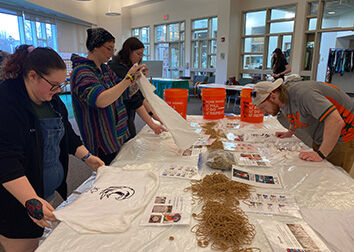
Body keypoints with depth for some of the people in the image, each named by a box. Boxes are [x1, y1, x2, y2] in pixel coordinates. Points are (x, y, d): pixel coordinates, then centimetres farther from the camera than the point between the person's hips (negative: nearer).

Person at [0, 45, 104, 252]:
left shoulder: (51, 99, 4)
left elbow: (66, 133, 15)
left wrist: (86, 157, 5)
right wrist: (31, 201, -36)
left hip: (49, 192, 7)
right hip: (18, 202, -7)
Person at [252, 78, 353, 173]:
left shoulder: (302, 94, -32)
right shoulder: (283, 99, -3)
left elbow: (336, 121, -38)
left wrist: (321, 154, -34)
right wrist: (290, 132, 12)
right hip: (322, 138, 8)